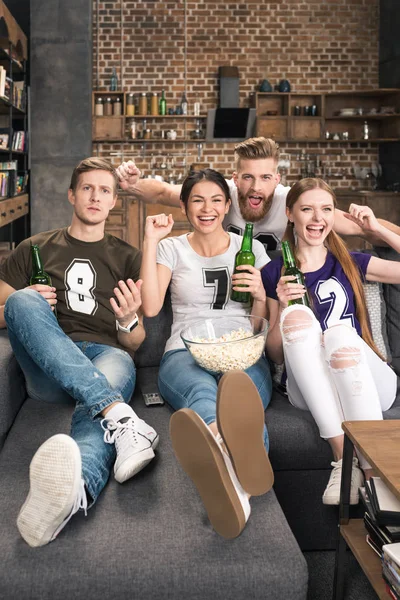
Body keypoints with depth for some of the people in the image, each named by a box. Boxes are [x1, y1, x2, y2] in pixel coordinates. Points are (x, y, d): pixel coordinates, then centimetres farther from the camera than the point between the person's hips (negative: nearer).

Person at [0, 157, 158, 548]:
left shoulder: (127, 258, 21)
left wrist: (128, 321, -8)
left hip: (106, 357, 0)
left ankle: (75, 487, -70)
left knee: (119, 365, -37)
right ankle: (120, 418, -47)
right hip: (47, 370, 1)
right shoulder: (34, 249, 21)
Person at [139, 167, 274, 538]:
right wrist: (151, 241, 1)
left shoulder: (250, 248, 18)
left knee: (243, 392, -39)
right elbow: (150, 307, -1)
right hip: (186, 355, -1)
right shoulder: (172, 248, 16)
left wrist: (260, 293, -7)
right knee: (202, 390, -41)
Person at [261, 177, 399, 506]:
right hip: (309, 390, 0)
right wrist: (283, 307, -11)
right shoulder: (275, 273, 9)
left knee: (340, 331, -31)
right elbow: (277, 356, 8)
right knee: (297, 314, -27)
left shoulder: (351, 263, 12)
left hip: (367, 384, 0)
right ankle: (344, 458, -32)